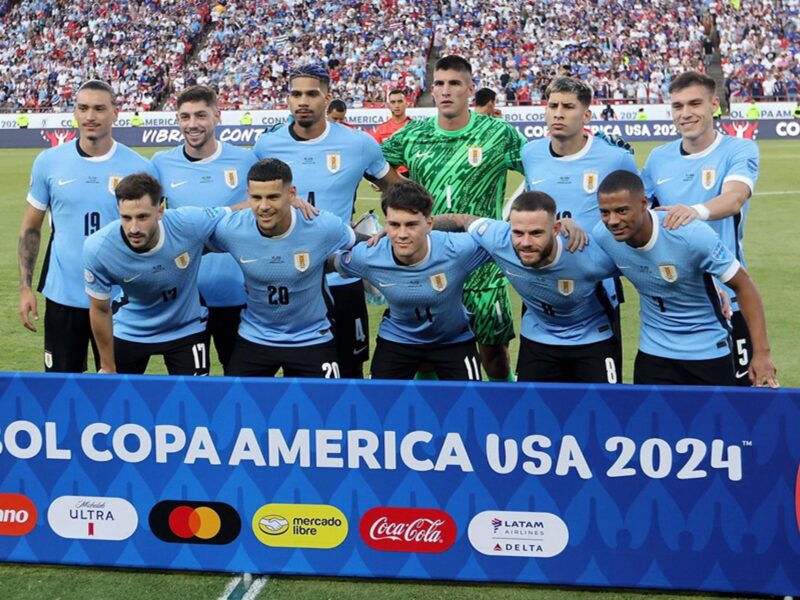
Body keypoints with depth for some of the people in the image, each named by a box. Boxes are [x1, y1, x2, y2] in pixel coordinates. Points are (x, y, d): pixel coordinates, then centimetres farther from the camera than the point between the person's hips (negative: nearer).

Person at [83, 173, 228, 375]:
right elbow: (100, 310, -11)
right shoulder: (97, 248, -28)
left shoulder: (191, 224, -32)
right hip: (129, 332, 1)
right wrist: (108, 367, -2)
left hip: (186, 329, 0)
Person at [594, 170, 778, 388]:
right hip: (653, 351, 3)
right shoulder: (601, 237, -16)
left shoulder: (692, 235, -27)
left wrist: (761, 352, -21)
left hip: (708, 351, -3)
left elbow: (743, 285, -18)